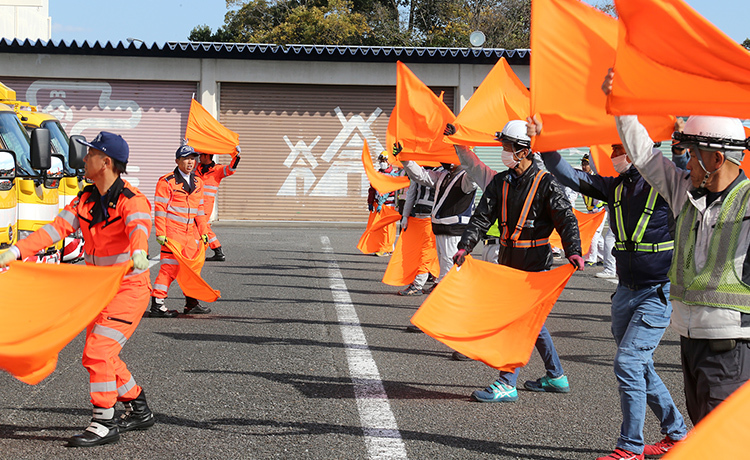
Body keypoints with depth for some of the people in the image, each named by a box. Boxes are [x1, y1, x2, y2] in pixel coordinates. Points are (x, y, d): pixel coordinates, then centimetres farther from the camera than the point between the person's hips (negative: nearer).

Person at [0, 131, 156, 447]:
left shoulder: (131, 200, -18)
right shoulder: (86, 199, 6)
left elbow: (139, 228, -38)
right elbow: (57, 227, 0)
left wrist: (139, 254, -62)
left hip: (128, 288, -9)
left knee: (98, 352, -16)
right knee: (102, 355, 14)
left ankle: (104, 425, -7)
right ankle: (139, 411, 31)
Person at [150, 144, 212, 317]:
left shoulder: (197, 183, 15)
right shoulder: (167, 182, -6)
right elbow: (160, 208, -9)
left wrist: (203, 231, 17)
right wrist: (160, 233, -13)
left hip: (191, 232, 7)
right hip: (172, 231, -7)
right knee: (169, 267, -10)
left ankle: (191, 303, 22)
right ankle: (157, 305, -8)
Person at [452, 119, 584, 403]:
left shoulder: (546, 183, -10)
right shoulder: (500, 182, 6)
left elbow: (566, 219, -13)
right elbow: (482, 217, 0)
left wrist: (573, 250, -27)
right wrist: (465, 246, -13)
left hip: (535, 264, -7)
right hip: (509, 261, 7)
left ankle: (507, 384, -10)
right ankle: (556, 377, 27)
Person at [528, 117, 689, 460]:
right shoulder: (614, 187, 7)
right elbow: (569, 177, 5)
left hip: (658, 292, -7)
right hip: (626, 290, 7)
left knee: (628, 361, -14)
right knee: (640, 367, 13)